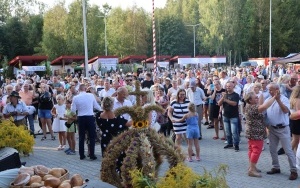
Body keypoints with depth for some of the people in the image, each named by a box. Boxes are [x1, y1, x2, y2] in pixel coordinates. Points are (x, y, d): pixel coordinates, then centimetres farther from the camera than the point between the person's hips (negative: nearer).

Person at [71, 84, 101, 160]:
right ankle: (92, 155, 6)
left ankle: (81, 155, 15)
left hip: (81, 118, 1)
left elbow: (73, 110, -2)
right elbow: (96, 106, 4)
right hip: (90, 117, -1)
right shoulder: (91, 95, -5)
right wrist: (101, 109, 24)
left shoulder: (75, 98, -5)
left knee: (81, 137, 11)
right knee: (92, 136, 7)